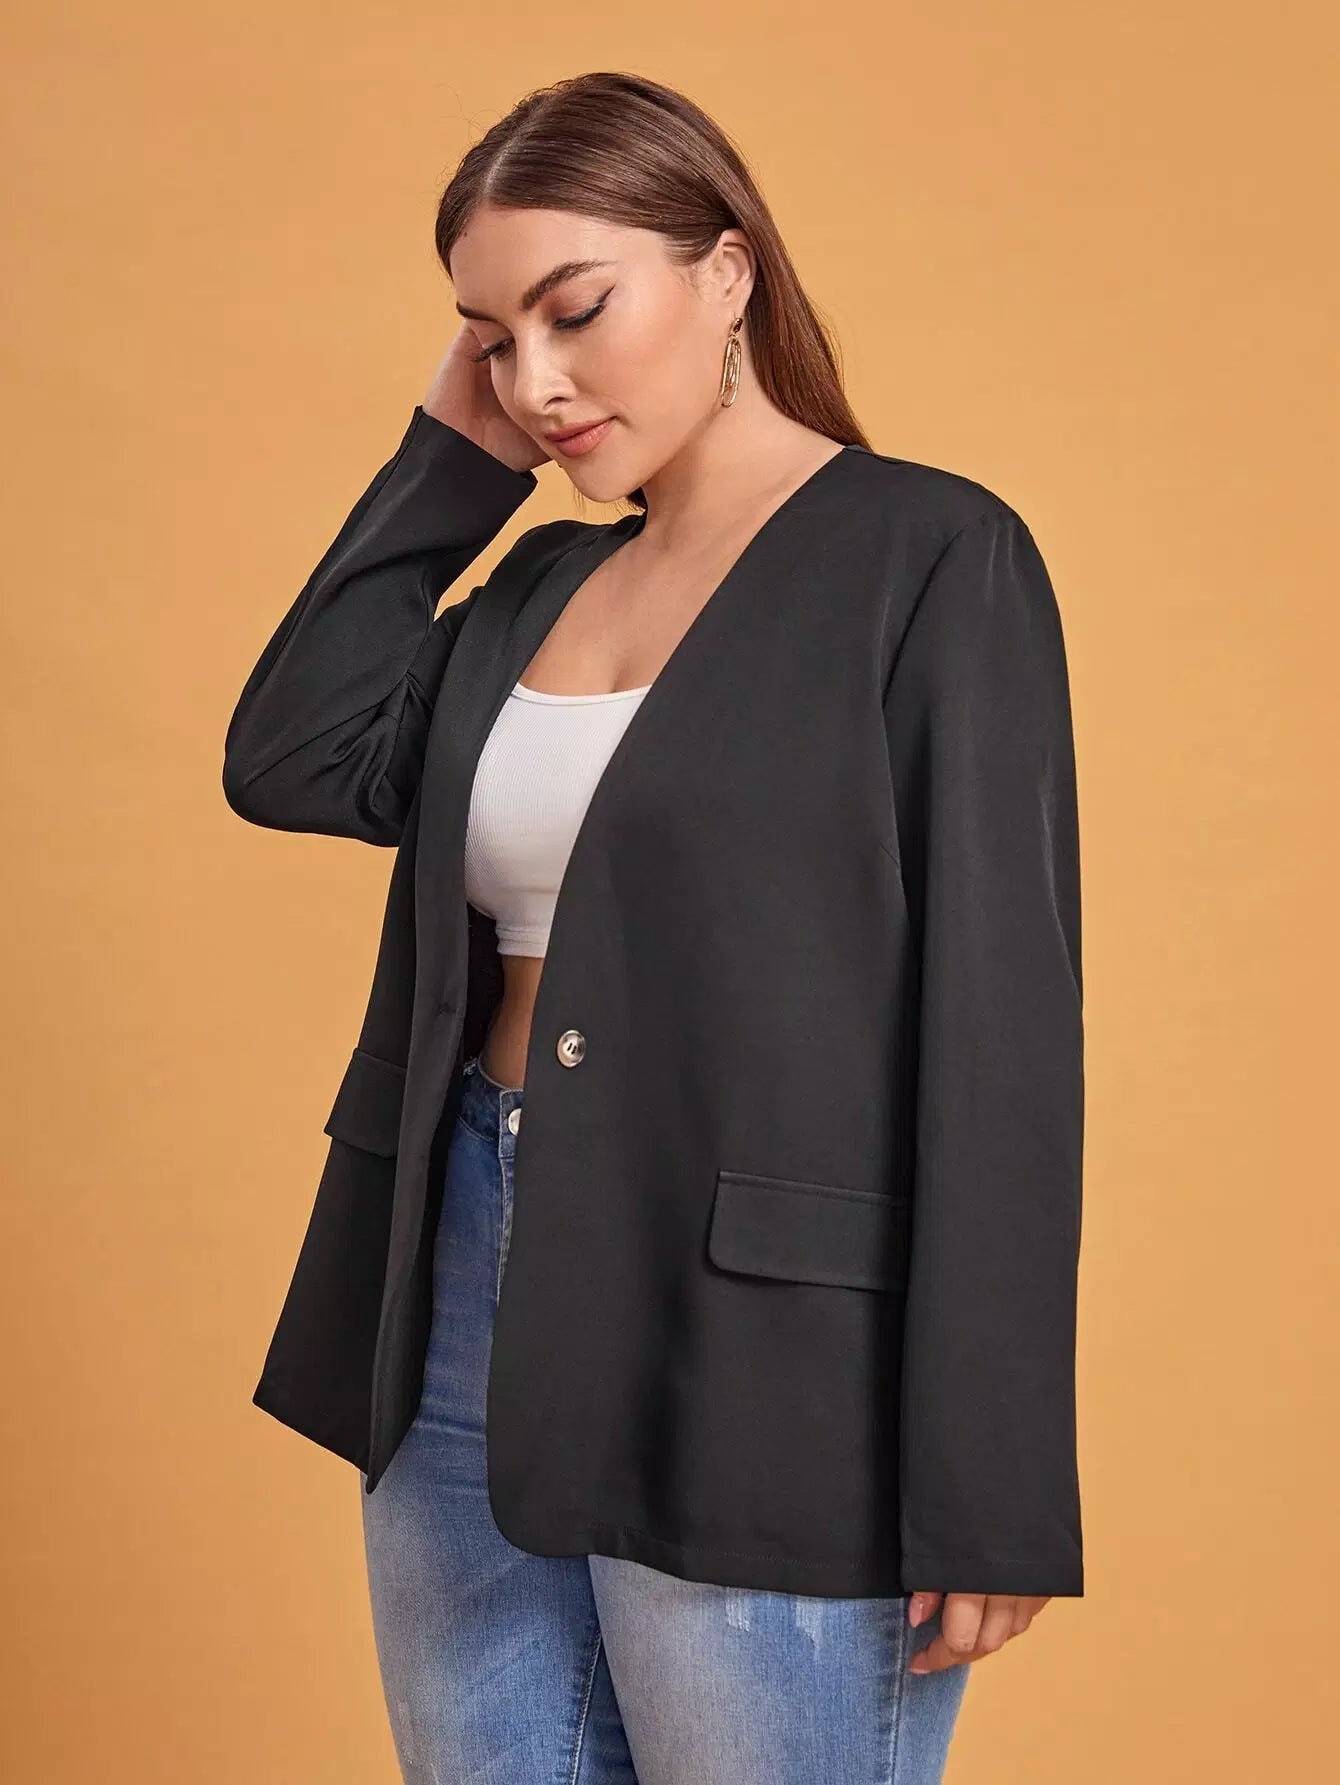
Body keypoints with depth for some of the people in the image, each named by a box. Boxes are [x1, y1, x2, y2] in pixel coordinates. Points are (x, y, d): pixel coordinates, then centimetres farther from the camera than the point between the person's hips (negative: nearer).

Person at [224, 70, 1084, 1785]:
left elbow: (1003, 1023, -12)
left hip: (754, 1342, -6)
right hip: (474, 1306, 6)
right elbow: (289, 762, 1)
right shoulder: (545, 586, 14)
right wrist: (447, 460, 6)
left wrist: (985, 1491, -15)